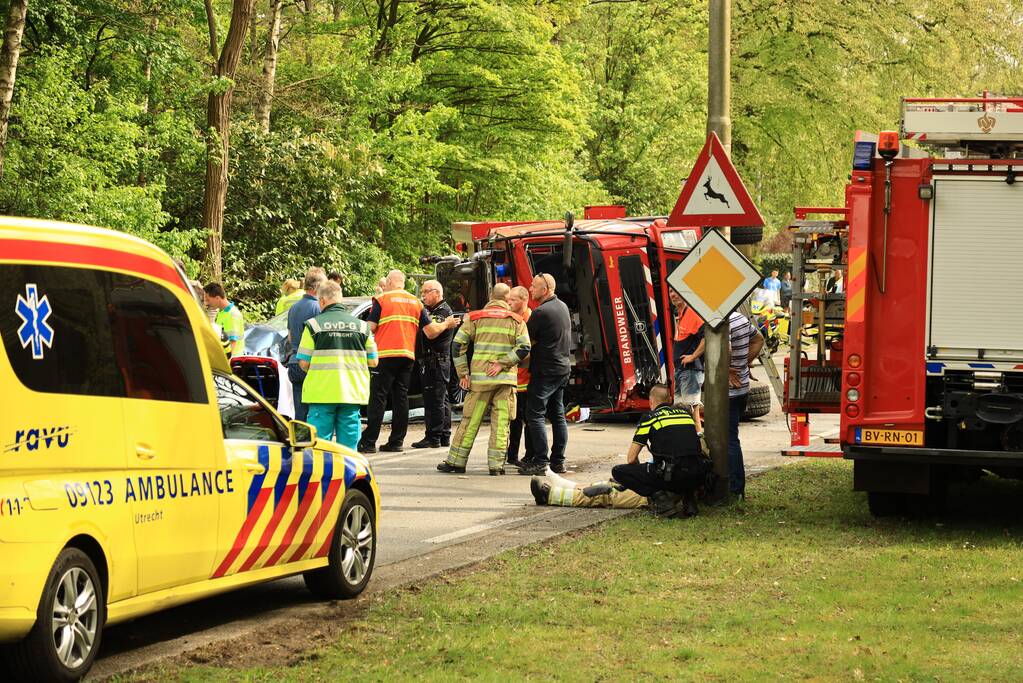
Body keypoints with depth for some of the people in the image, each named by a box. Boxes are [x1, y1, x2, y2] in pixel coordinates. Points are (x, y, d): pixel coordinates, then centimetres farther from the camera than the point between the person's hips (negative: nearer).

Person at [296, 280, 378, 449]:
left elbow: (303, 363, -5)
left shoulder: (313, 325, -4)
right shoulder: (361, 326, 6)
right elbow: (373, 361, 8)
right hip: (352, 393, 3)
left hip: (322, 393, -3)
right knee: (348, 445, 6)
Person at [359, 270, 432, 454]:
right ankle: (397, 441, 7)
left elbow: (371, 327, -7)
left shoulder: (382, 299, -1)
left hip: (386, 354, -5)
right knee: (401, 397, 8)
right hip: (407, 356, 5)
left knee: (378, 397, -4)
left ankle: (369, 441, -7)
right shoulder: (416, 303, 12)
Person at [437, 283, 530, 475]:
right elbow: (524, 348, -6)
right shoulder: (516, 321, 6)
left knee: (470, 420, 5)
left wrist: (463, 373, 3)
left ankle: (456, 461, 8)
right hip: (506, 379, 0)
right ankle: (496, 464, -2)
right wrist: (502, 364, -8)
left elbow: (458, 343, 1)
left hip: (479, 377, 0)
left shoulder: (475, 317, 7)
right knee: (501, 423, 2)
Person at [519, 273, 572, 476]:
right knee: (557, 415, 13)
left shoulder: (540, 313, -17)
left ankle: (541, 461, -12)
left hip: (545, 370, -9)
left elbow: (528, 340, -12)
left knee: (535, 414, -7)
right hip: (563, 368, 9)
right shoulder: (562, 306, 11)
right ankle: (558, 461, 14)